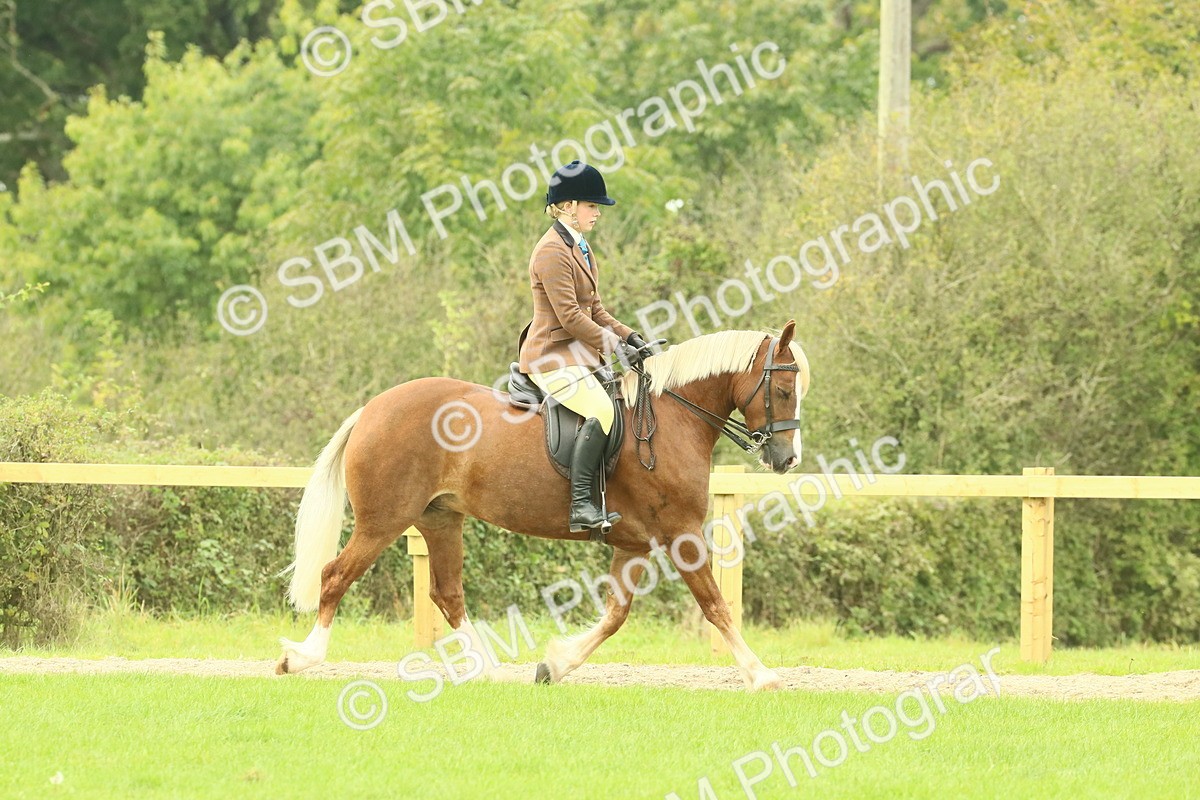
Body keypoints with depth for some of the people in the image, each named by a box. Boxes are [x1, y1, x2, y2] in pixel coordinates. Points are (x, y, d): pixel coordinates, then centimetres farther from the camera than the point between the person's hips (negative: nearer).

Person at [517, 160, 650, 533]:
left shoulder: (581, 248, 18)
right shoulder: (552, 251, -14)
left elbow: (594, 310, 22)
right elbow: (570, 316, -19)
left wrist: (631, 337, 8)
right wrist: (615, 346, -17)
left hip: (578, 355, 11)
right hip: (553, 358, -11)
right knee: (601, 411, -31)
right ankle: (581, 504, -34)